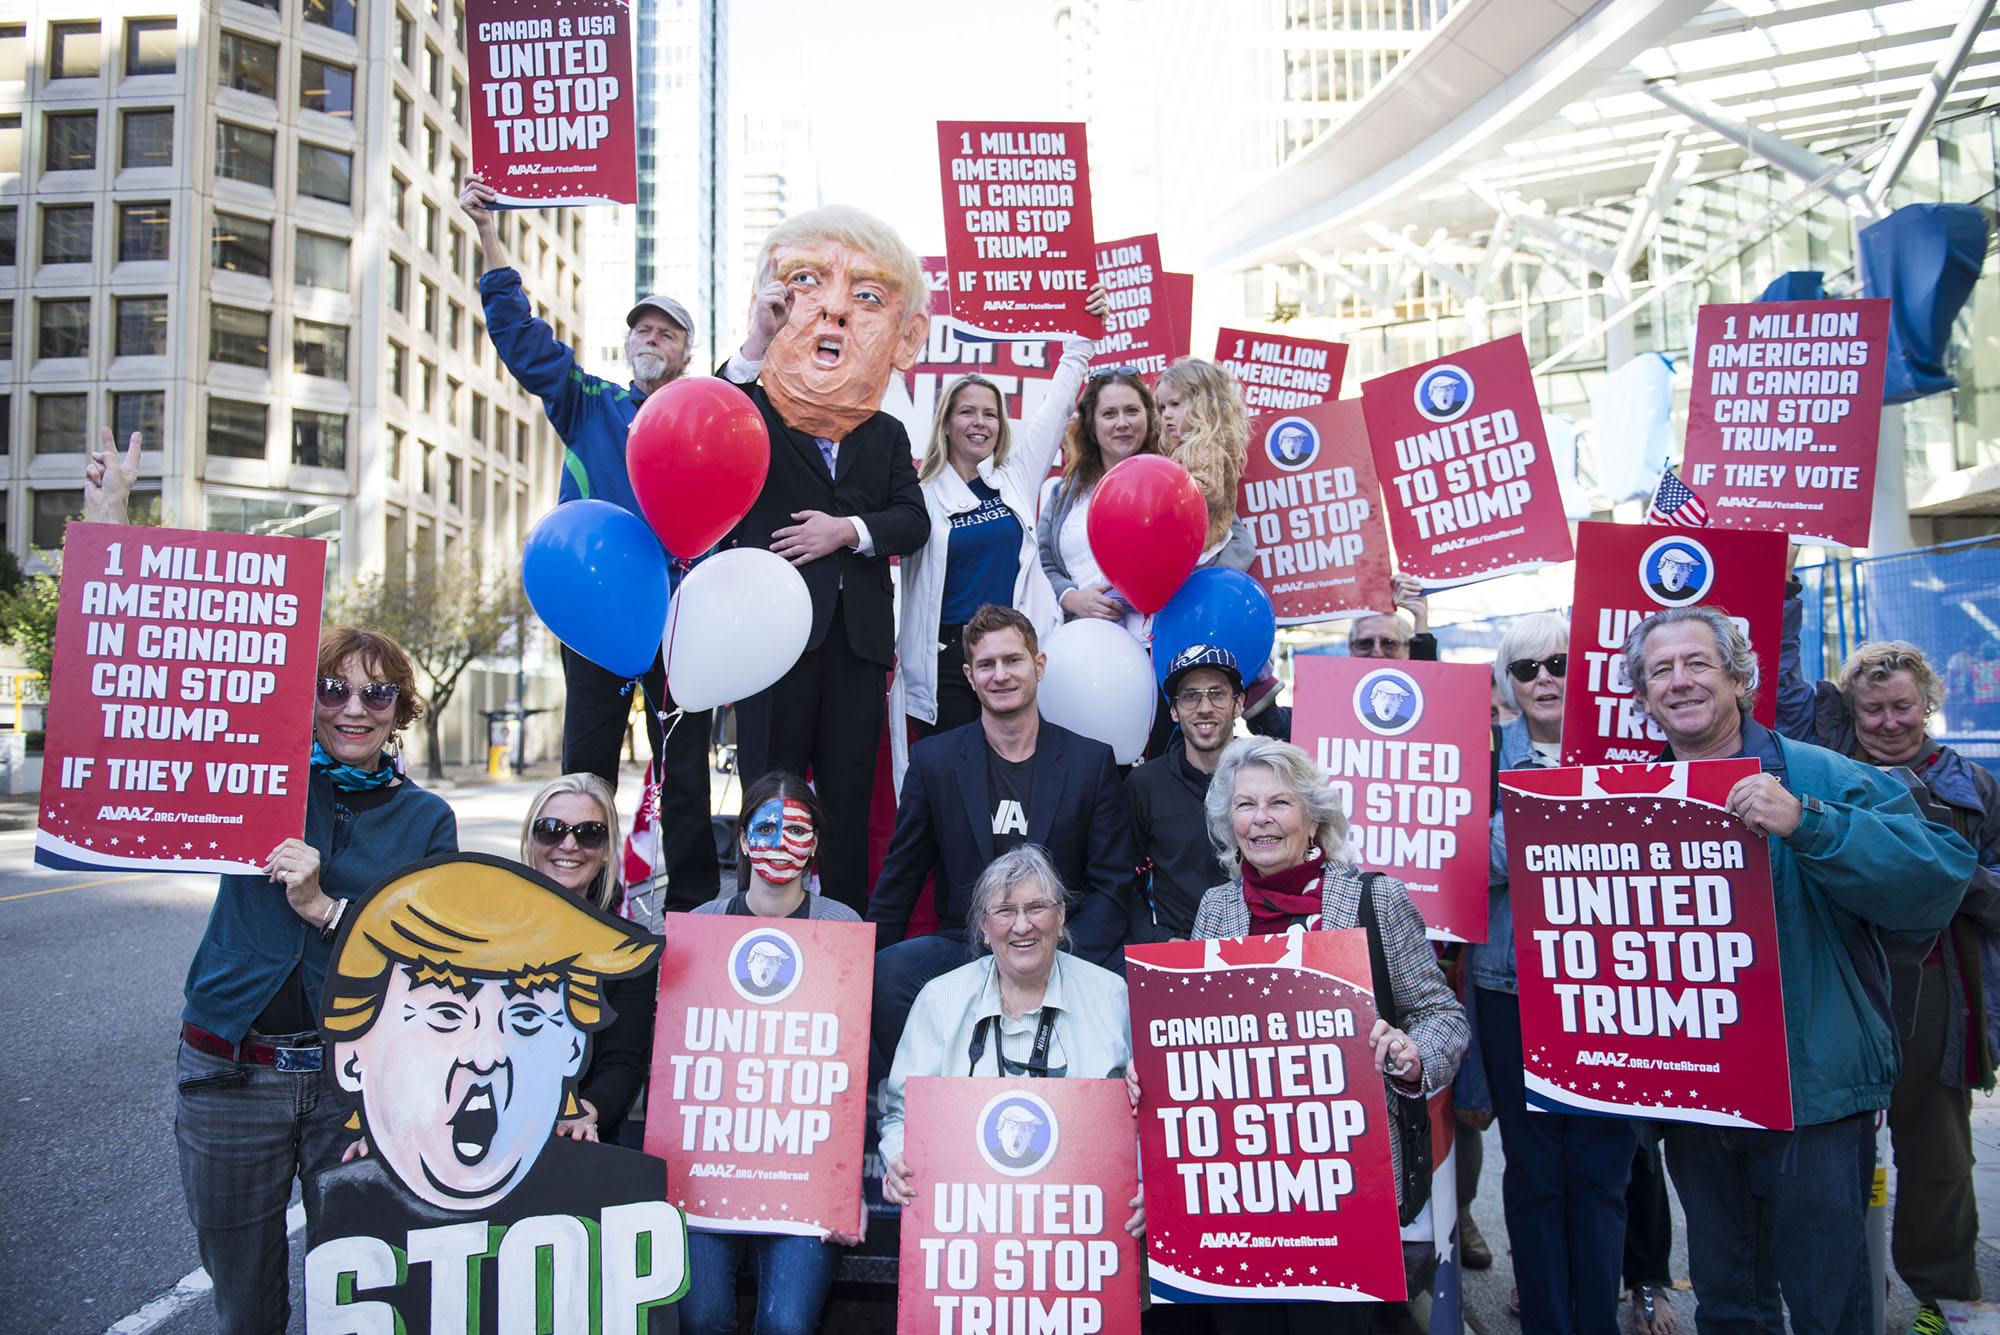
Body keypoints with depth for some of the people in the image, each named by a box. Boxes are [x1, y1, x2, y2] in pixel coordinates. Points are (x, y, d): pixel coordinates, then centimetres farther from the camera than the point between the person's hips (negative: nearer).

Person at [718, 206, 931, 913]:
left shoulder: (886, 434, 17)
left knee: (850, 801, 8)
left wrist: (849, 529, -13)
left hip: (858, 636, 4)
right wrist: (756, 344, -28)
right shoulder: (753, 413, 5)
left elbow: (914, 520, 6)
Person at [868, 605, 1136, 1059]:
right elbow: (900, 880, 9)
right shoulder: (933, 760, 5)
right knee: (887, 973, -30)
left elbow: (1111, 884, 2)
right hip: (963, 948, 1)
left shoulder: (1092, 761, 4)